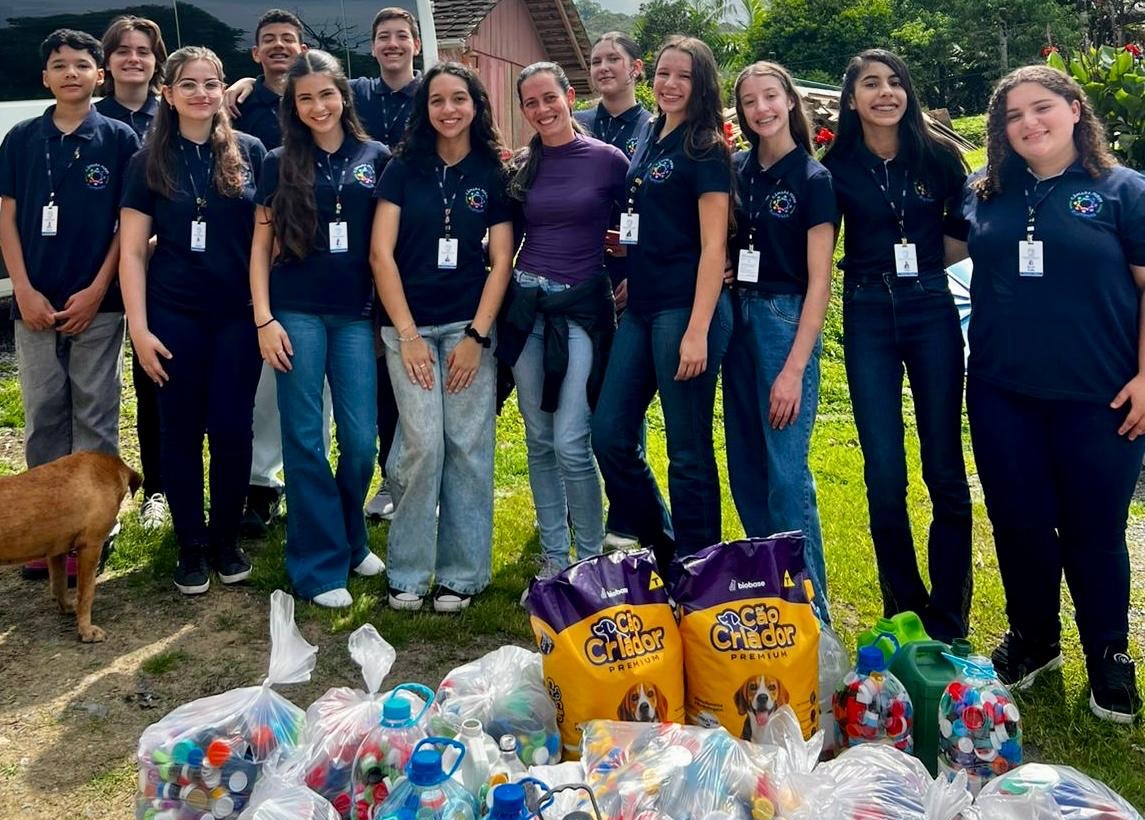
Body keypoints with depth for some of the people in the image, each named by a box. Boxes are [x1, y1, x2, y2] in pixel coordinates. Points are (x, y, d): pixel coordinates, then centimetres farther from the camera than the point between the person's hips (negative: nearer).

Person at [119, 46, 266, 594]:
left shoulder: (250, 152, 3)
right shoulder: (149, 162, 2)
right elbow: (132, 251, 1)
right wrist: (139, 327, -7)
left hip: (238, 314, 0)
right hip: (174, 316, 0)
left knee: (232, 429, 3)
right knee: (181, 431, 6)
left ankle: (226, 540, 21)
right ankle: (191, 545, 19)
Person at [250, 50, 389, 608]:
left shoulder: (375, 158, 7)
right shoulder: (280, 163, 5)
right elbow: (261, 245, 5)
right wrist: (263, 319, -5)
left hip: (356, 314, 1)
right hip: (297, 312, -1)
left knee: (361, 438, 1)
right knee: (304, 438, 1)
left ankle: (351, 541, 26)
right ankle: (320, 563, 12)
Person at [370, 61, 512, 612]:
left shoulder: (492, 175, 6)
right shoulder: (404, 169, 4)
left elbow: (501, 261, 3)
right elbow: (381, 253, -1)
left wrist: (476, 336, -6)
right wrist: (408, 335, -8)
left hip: (470, 325, 1)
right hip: (409, 325, -1)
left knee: (469, 449, -1)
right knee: (423, 444, -10)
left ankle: (461, 574, 10)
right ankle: (407, 573, 4)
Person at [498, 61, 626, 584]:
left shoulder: (607, 159, -2)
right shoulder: (523, 167, 10)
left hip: (581, 309, -4)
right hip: (525, 305, 4)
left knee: (570, 443, -10)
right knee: (539, 441, 8)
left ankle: (591, 555, 9)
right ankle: (553, 555, 20)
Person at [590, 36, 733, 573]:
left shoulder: (705, 150, -6)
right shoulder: (648, 141, 16)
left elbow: (713, 246, -13)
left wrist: (698, 331, -20)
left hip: (686, 307, -8)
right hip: (641, 307, 8)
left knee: (688, 451, 0)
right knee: (610, 436, 9)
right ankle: (663, 549, 25)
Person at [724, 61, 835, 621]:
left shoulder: (812, 179, -7)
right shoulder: (737, 169, 9)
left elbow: (818, 282, -11)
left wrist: (794, 368, -16)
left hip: (787, 320, -6)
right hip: (738, 315, 6)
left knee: (786, 473, -8)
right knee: (745, 467, 11)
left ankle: (809, 609, 4)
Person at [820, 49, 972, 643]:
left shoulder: (938, 155, 2)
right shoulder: (836, 167, 2)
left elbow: (966, 231, 10)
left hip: (931, 310, 0)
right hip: (868, 317, 0)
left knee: (944, 468, 2)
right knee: (885, 475, -1)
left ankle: (948, 620, 14)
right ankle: (903, 611, 16)